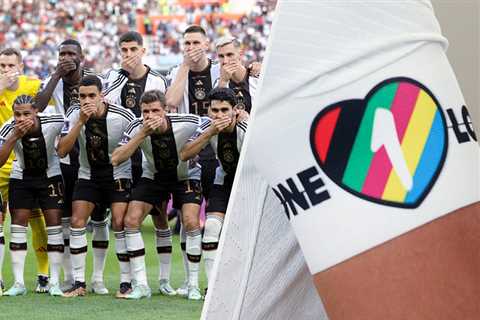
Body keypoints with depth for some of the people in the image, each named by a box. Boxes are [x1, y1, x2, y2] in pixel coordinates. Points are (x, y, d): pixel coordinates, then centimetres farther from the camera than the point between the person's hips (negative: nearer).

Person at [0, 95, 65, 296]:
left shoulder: (53, 122, -25)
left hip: (50, 176, -1)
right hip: (21, 179, 1)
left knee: (54, 224, -7)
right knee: (18, 225, -4)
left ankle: (54, 282, 0)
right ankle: (19, 283, 1)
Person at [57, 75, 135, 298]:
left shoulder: (122, 117, -21)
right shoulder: (75, 115, -13)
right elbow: (62, 151, -20)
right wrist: (81, 122, -29)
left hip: (118, 175, -3)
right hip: (88, 175, 3)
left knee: (119, 223, -16)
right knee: (77, 221, -9)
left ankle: (126, 282, -6)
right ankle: (79, 283, -3)